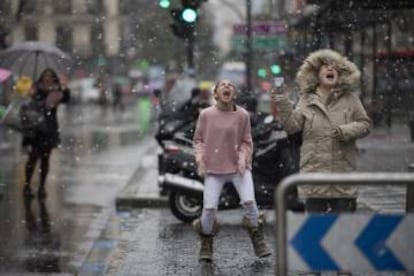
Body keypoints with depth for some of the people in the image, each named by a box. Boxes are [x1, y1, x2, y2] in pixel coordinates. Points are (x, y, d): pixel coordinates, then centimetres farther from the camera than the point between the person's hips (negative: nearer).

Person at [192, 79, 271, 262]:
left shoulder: (242, 115, -2)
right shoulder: (206, 114, -2)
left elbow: (246, 141, 7)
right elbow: (198, 139, 7)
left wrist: (243, 158, -9)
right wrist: (200, 158, -6)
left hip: (238, 167, 0)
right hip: (213, 168, 0)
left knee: (249, 201, -15)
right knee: (209, 208, -8)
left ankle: (258, 242, 7)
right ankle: (206, 245, 18)